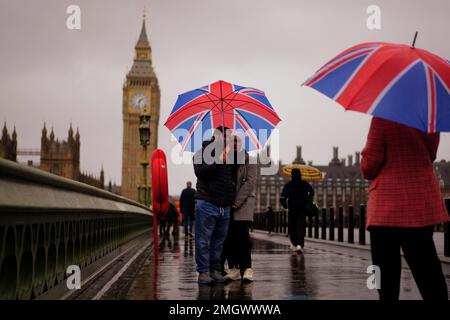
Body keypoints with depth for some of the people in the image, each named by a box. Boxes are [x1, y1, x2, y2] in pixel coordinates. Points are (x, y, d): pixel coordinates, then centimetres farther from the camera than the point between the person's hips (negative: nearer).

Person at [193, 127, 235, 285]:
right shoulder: (203, 152, 0)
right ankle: (203, 271, 3)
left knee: (219, 241, 9)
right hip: (207, 204, -5)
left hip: (225, 206, 5)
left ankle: (216, 270, 17)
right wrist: (217, 161, -20)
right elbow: (200, 172, -17)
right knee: (204, 240, -3)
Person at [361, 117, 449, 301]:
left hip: (389, 204, -5)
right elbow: (430, 156, 13)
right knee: (425, 265, 9)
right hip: (423, 203, 5)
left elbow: (370, 161, -13)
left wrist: (369, 174, 9)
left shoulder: (383, 118, -14)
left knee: (385, 265, 4)